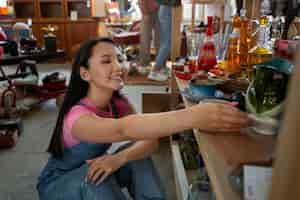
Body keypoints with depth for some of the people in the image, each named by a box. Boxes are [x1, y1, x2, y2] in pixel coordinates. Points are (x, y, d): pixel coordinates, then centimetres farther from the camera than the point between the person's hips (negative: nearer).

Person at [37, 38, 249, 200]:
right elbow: (123, 129, -56)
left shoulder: (119, 103, -14)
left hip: (90, 170, 5)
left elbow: (150, 140, -24)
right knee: (96, 178, -35)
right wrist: (192, 116, -69)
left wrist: (119, 158, -44)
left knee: (138, 158, -20)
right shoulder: (77, 116, -35)